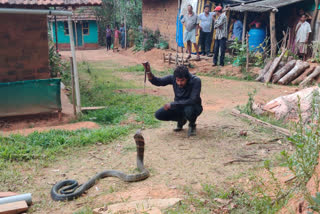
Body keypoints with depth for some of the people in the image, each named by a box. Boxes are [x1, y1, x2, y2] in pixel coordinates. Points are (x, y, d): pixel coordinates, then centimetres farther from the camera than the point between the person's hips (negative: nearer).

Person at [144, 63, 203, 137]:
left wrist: (172, 104, -31)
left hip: (193, 107, -4)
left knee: (189, 110, -40)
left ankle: (192, 125, -3)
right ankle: (181, 120, 13)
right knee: (159, 114, -14)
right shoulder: (173, 78, -15)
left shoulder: (196, 81, -27)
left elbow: (193, 101, -33)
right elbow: (157, 82, -8)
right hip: (179, 106, 5)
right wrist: (148, 71, -28)